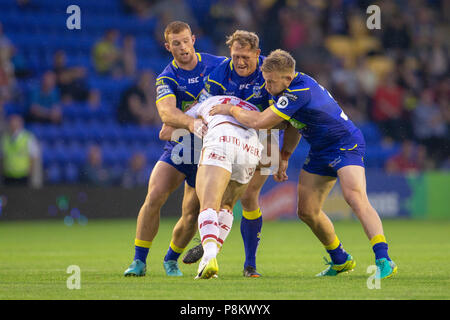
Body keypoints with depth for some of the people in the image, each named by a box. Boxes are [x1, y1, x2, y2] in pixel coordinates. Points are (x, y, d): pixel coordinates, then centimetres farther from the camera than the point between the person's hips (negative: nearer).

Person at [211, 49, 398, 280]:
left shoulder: (300, 92, -30)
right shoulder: (291, 87, 1)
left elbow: (260, 122, -30)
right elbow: (294, 122, 18)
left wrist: (230, 110, -16)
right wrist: (284, 157, 13)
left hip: (346, 145, -10)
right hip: (320, 152, 10)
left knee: (355, 198, -29)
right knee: (307, 211, 7)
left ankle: (383, 261, -34)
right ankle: (340, 260, 24)